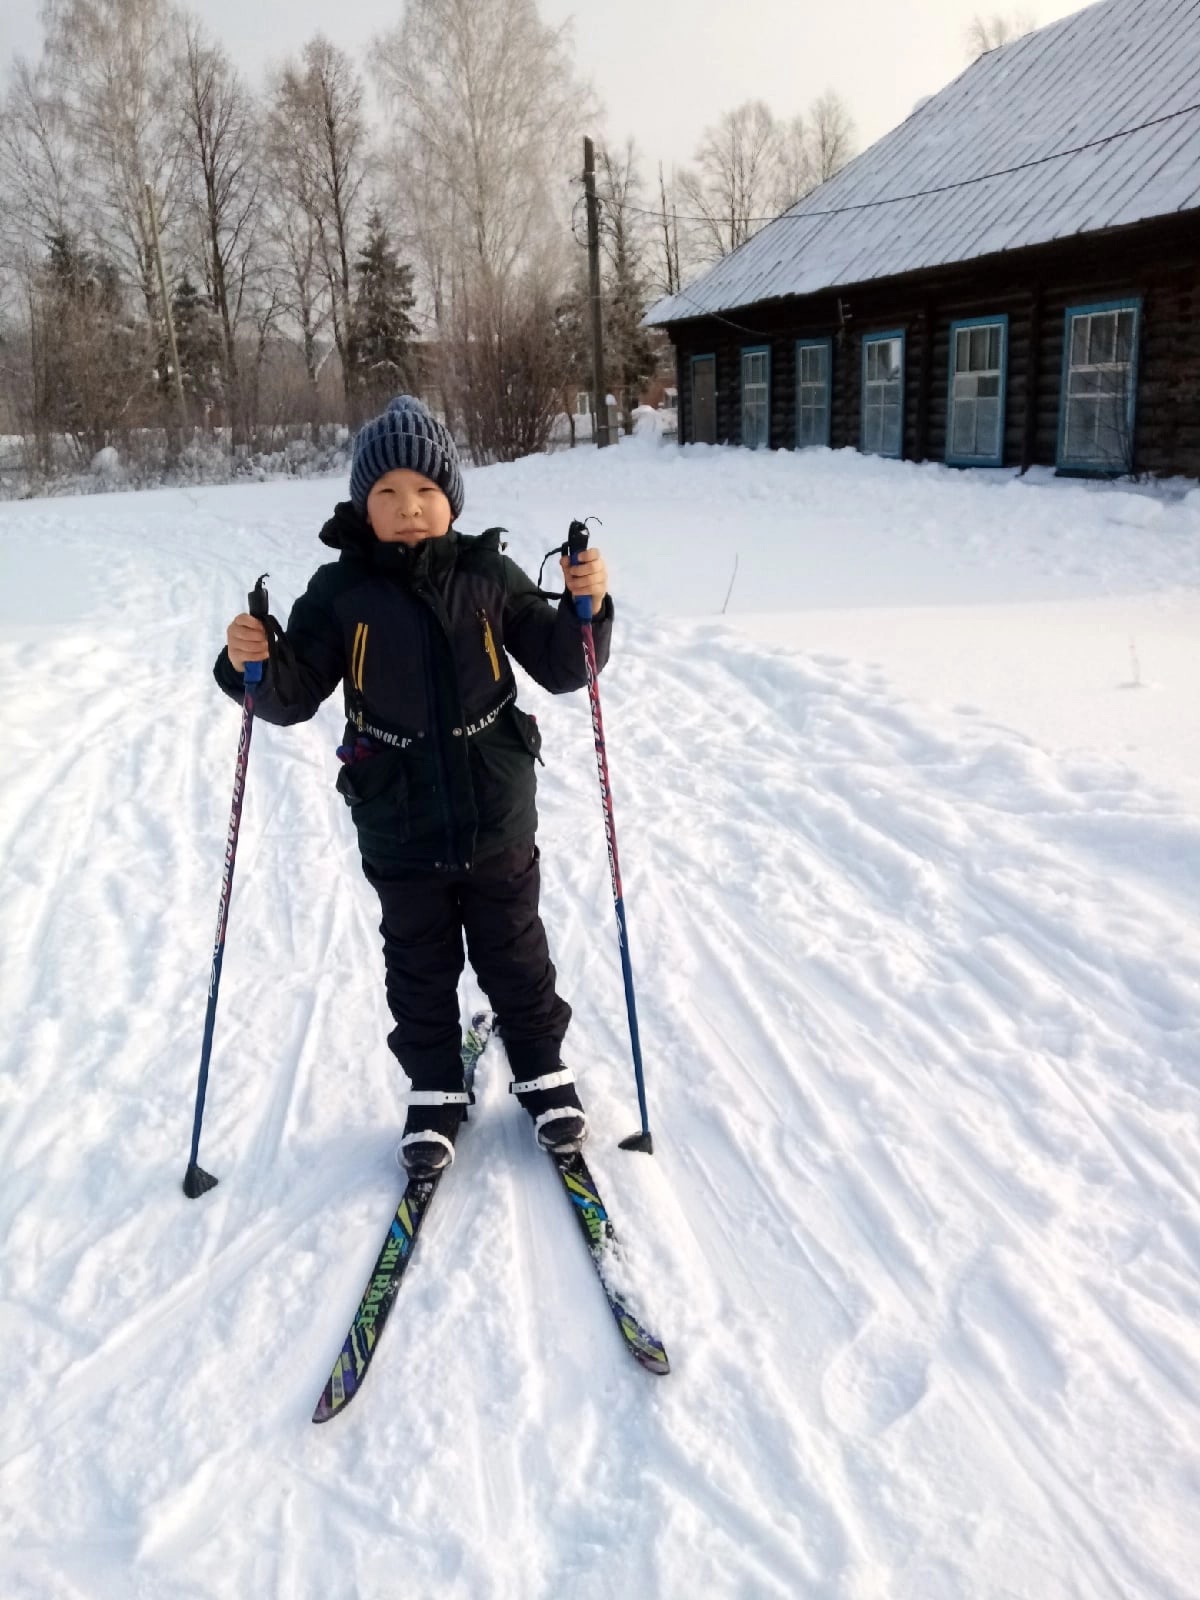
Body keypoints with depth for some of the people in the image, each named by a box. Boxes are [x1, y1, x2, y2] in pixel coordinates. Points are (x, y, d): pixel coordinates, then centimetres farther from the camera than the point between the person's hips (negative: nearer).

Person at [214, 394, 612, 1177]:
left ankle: (543, 1071, 36)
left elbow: (560, 668, -1)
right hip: (399, 831, 0)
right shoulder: (341, 592, -5)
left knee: (516, 956, 16)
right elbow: (297, 697, -3)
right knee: (420, 970, 15)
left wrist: (587, 609, -19)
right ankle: (435, 1092, 34)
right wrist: (257, 665, -24)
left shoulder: (489, 575, -4)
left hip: (497, 820, 0)